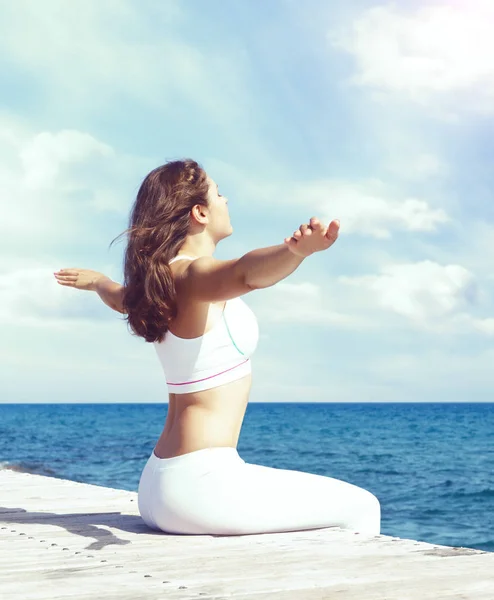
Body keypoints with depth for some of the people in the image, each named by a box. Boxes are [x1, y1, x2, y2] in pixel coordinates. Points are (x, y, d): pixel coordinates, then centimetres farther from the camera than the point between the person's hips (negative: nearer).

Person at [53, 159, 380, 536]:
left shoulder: (161, 277, 12)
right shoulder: (193, 274, -15)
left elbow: (121, 297, 36)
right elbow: (246, 273, -40)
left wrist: (97, 280, 59)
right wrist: (297, 250, -60)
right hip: (201, 482, -10)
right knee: (360, 508, -5)